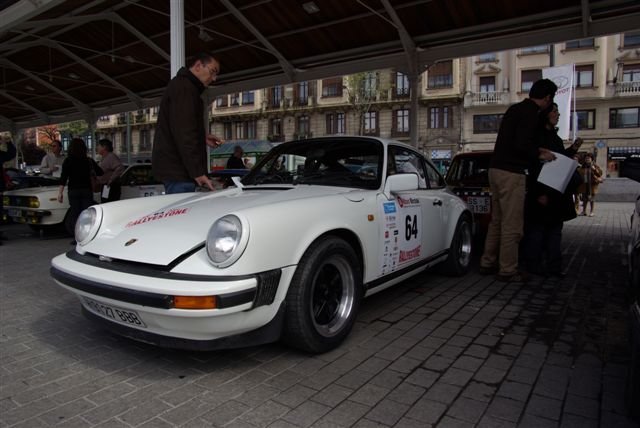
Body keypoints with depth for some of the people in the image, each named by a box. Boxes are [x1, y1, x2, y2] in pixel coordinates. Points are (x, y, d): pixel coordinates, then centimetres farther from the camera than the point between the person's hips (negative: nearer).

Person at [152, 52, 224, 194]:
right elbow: (183, 133, -21)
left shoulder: (181, 85, 23)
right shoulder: (184, 86, -11)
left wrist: (203, 138, 17)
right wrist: (198, 172, -25)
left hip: (174, 169, 11)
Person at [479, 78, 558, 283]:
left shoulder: (515, 109, 18)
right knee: (512, 225, -3)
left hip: (496, 169, 10)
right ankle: (507, 270, 3)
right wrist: (539, 154, -2)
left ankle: (487, 263, 21)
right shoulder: (530, 112, -10)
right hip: (511, 173, -10)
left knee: (497, 221, 15)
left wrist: (536, 151, 21)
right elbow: (521, 145, -19)